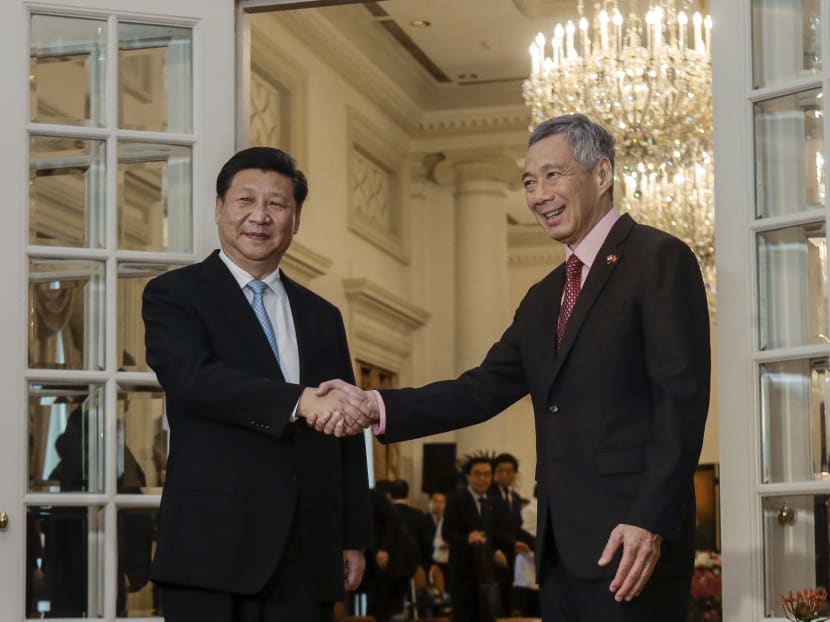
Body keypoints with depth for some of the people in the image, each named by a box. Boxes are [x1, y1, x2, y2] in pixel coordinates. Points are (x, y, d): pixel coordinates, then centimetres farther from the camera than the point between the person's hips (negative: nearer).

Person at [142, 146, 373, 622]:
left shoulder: (322, 317, 18)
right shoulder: (175, 294, 2)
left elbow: (346, 438, 17)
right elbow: (193, 376, -17)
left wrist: (354, 537, 10)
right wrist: (300, 401, -28)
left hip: (308, 551, 4)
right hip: (214, 546, -4)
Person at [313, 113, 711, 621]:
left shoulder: (660, 259, -4)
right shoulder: (545, 298, 20)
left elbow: (682, 398, -12)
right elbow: (485, 389, 12)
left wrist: (650, 522, -20)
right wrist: (377, 408, -3)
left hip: (630, 541, -8)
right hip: (561, 548, 8)